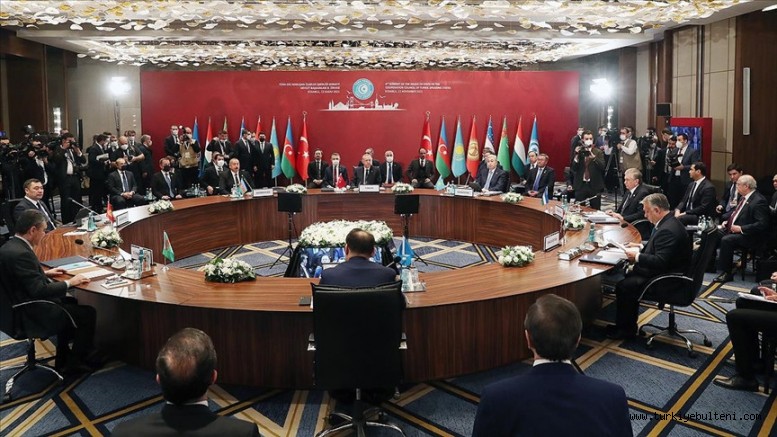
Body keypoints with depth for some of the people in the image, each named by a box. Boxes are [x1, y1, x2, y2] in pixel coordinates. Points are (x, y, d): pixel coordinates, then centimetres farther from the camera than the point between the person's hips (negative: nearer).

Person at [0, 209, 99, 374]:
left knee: (71, 303, 25)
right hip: (32, 315, -11)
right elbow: (39, 291, -27)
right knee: (88, 313, -4)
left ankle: (63, 359, 29)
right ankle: (75, 363, 12)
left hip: (18, 307, 11)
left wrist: (44, 273, 14)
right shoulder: (21, 253, -27)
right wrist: (70, 282, -15)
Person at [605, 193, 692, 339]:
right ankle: (627, 325, 21)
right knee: (629, 276, 16)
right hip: (668, 273, 11)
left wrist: (637, 256, -18)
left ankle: (625, 329, 4)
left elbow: (660, 262, -31)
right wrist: (641, 246, 12)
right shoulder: (669, 222, 7)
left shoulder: (668, 230, -26)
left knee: (623, 286, -13)